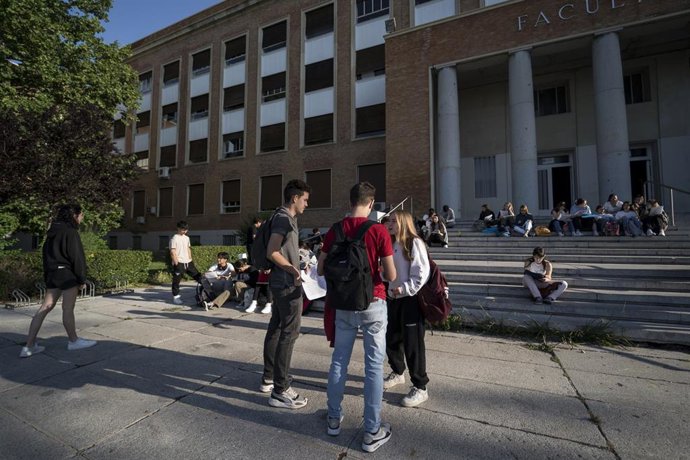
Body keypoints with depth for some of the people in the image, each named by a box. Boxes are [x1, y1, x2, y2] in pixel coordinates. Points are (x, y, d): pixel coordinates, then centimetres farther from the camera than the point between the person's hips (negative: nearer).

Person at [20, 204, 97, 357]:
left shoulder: (52, 231, 14)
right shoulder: (71, 231, -13)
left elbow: (46, 254, 17)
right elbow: (77, 257, -15)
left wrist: (47, 276, 20)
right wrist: (82, 279, -10)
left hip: (52, 274, 9)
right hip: (67, 274, -9)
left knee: (45, 308, 10)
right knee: (68, 309, 1)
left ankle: (29, 346, 11)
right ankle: (74, 341, 14)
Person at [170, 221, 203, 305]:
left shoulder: (186, 238, 13)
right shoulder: (174, 238, -9)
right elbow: (172, 252, -13)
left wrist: (190, 259, 15)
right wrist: (176, 263, -16)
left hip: (188, 262, 6)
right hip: (179, 263, -6)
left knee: (197, 275, 9)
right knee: (177, 280, 3)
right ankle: (176, 296, 13)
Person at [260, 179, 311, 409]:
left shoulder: (286, 218, 15)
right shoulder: (283, 218, -15)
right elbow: (272, 252, -22)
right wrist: (293, 269, -24)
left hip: (281, 282, 11)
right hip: (288, 283, -11)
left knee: (276, 329, 16)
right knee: (289, 333, -5)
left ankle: (268, 379, 29)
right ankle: (280, 391, 3)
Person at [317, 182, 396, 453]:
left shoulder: (335, 230, -3)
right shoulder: (378, 230, -13)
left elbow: (320, 270, 1)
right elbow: (391, 275, -12)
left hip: (344, 304, 4)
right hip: (373, 304, -3)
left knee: (339, 361, 16)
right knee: (374, 365, 7)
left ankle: (334, 419, 32)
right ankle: (372, 432, 18)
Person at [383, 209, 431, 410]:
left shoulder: (414, 243, -11)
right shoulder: (392, 244, 12)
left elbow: (422, 272, -17)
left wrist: (405, 289, -19)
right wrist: (390, 289, 6)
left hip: (411, 300, -8)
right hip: (393, 298, 8)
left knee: (413, 344, -1)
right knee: (391, 339, 18)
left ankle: (420, 387, 14)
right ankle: (397, 373, 41)